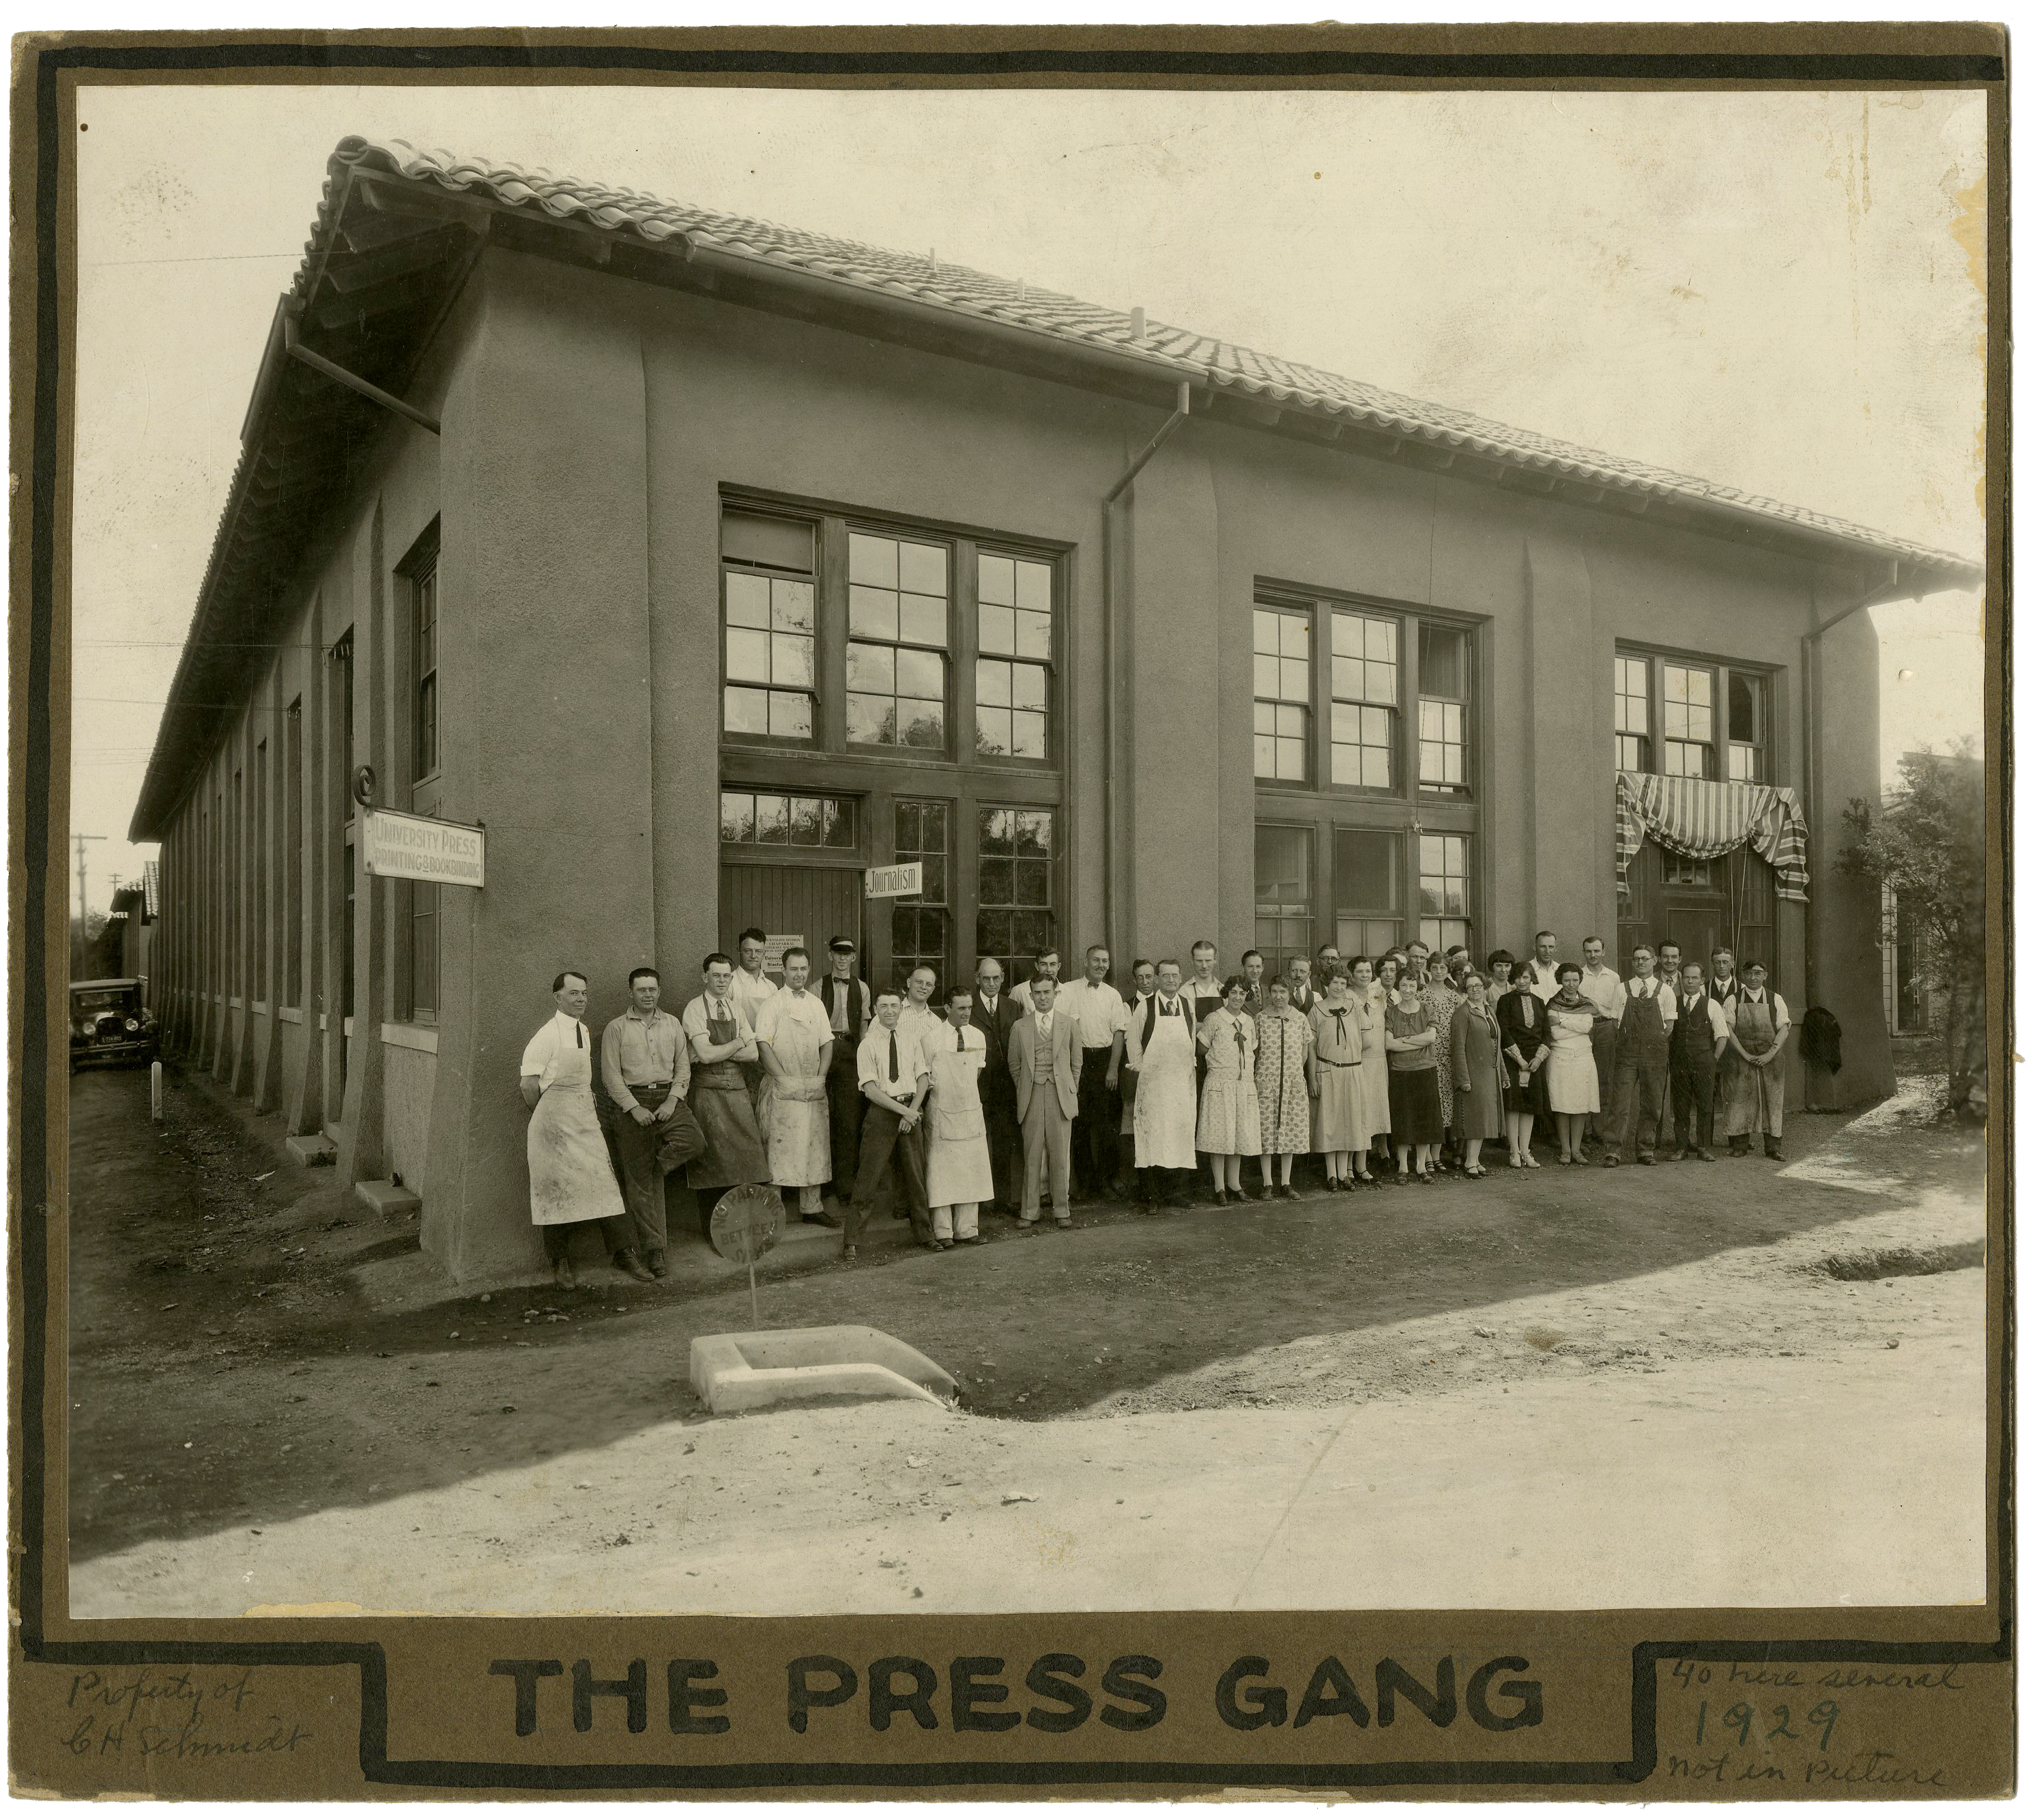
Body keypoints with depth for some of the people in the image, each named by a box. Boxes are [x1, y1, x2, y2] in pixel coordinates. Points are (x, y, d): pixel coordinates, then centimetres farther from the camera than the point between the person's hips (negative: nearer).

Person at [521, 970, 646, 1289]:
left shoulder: (584, 1031, 11)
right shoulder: (547, 1034, -13)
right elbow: (528, 1083, -13)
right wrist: (544, 1116, -2)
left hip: (585, 1116, 6)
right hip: (555, 1119, -6)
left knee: (603, 1182, 2)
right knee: (557, 1189, 1)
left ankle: (624, 1253, 6)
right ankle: (560, 1261, 13)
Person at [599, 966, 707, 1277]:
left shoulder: (672, 1024, 13)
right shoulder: (616, 1028, 4)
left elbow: (683, 1066, 10)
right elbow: (611, 1075, -1)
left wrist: (672, 1100, -6)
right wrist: (634, 1108, -11)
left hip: (668, 1097, 2)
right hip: (633, 1102, -2)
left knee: (695, 1143, -26)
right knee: (639, 1179, -1)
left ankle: (660, 1162, 5)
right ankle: (652, 1247, 5)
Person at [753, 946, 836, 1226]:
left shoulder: (816, 1004, 13)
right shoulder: (772, 1004, -3)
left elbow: (827, 1043, 13)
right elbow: (763, 1046, -10)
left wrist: (820, 1078, 0)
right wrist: (785, 1080, -15)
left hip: (814, 1088, 5)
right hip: (782, 1088, -5)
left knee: (814, 1146, 7)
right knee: (778, 1149, -5)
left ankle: (812, 1206, 15)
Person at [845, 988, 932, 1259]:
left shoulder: (911, 1043, 10)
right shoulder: (867, 1045, -3)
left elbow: (922, 1079, 6)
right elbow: (870, 1088, -10)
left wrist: (912, 1111, -8)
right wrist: (901, 1110, -15)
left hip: (911, 1110, 4)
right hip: (881, 1112, -4)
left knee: (916, 1175, 10)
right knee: (870, 1178, -4)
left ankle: (925, 1234, 23)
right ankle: (851, 1240, 3)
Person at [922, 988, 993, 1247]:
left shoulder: (978, 1037, 4)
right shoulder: (932, 1039, -10)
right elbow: (922, 1075, -2)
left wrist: (965, 1090, 12)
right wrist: (938, 1089, -3)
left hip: (971, 1109, 5)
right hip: (942, 1111, -5)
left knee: (972, 1170, 6)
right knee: (942, 1171, -2)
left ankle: (966, 1229, 14)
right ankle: (943, 1232, 4)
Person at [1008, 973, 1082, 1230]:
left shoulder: (1069, 1025, 7)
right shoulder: (1020, 1027, 7)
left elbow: (1076, 1063, 11)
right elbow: (1014, 1064, 12)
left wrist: (1071, 1091, 6)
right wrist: (1024, 1090, 5)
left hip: (1060, 1096, 0)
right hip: (1031, 1098, 0)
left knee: (1060, 1156, 2)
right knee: (1032, 1156, 1)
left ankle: (1062, 1211, 12)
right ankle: (1029, 1212, 8)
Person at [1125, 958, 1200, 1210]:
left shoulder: (1188, 1005, 6)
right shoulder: (1145, 1008, -3)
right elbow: (1132, 1040, 3)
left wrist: (1190, 1064, 13)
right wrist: (1140, 1068, 2)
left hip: (1183, 1080, 3)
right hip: (1152, 1081, -3)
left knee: (1181, 1131, 3)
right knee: (1151, 1134, -5)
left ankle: (1175, 1187, 14)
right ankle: (1149, 1195, -2)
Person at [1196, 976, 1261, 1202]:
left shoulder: (1249, 1022, 11)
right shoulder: (1213, 1019, -4)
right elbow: (1202, 1048, 2)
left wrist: (1256, 1078, 9)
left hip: (1245, 1084, 5)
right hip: (1220, 1083, -5)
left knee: (1240, 1135, 7)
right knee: (1219, 1135, -4)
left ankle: (1234, 1184, 17)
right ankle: (1220, 1187, 3)